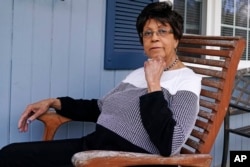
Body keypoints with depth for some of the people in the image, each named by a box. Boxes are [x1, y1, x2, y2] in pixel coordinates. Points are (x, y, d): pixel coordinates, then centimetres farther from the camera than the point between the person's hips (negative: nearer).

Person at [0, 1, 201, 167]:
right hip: (93, 145, 8)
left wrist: (153, 84, -15)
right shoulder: (138, 73, 19)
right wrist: (54, 102, 16)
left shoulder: (188, 80, -5)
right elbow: (98, 108, 26)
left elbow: (169, 144, -20)